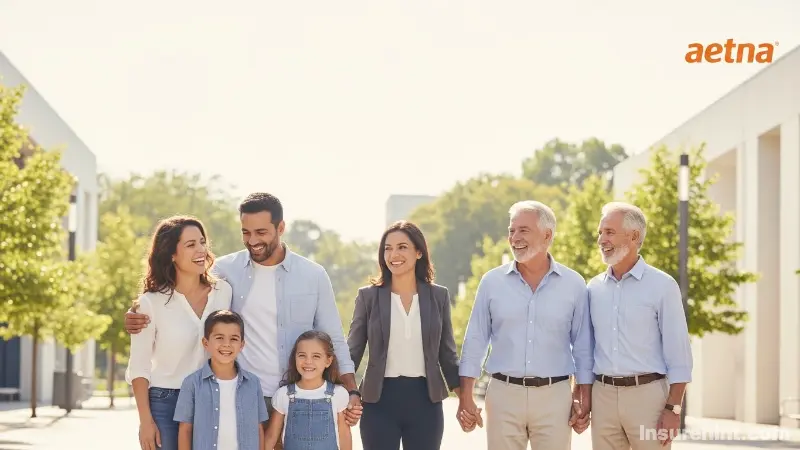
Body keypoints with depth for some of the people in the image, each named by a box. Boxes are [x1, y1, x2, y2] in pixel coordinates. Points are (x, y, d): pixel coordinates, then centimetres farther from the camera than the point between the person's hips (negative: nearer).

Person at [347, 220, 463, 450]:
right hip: (380, 400, -1)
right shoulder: (368, 296, 1)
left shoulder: (438, 296, 5)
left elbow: (447, 352, 10)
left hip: (425, 400, 1)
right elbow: (353, 351, 4)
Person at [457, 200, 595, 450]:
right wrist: (466, 396, 0)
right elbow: (475, 340, 5)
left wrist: (584, 397, 1)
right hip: (503, 394, 1)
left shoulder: (573, 284, 2)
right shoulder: (492, 282, 3)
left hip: (554, 396, -1)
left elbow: (583, 345, 5)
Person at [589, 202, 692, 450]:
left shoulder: (662, 285, -3)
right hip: (603, 396, 4)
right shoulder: (594, 288, 10)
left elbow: (678, 354, -6)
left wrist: (673, 409, -12)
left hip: (647, 394, -4)